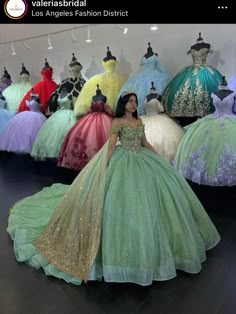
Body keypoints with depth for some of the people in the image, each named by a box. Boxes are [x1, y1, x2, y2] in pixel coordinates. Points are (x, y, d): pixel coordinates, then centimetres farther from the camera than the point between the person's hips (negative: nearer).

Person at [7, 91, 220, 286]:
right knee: (124, 198, -7)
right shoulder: (117, 122, -7)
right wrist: (107, 169, -18)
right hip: (123, 162, -7)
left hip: (141, 160, 7)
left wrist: (160, 159, 16)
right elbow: (111, 146, -12)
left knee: (149, 191, 8)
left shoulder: (139, 121, 12)